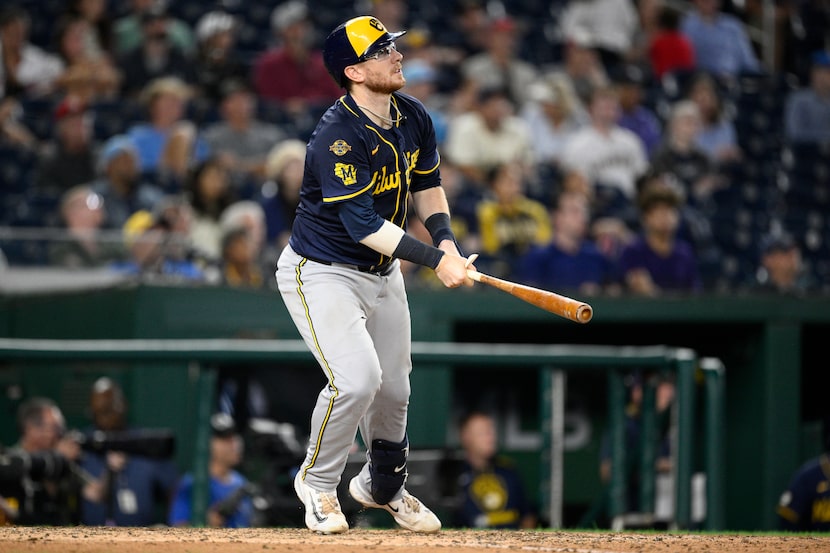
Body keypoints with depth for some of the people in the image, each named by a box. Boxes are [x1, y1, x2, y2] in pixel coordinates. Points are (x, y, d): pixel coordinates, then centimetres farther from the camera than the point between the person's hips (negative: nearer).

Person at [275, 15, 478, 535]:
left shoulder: (413, 117, -2)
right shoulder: (339, 137, -28)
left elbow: (427, 183, 13)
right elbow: (363, 225, -30)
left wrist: (445, 238, -5)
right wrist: (434, 259, -33)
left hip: (383, 274, 8)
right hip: (322, 274, -8)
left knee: (394, 388, 13)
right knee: (357, 378, -22)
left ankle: (384, 486, 39)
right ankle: (318, 482, 3)